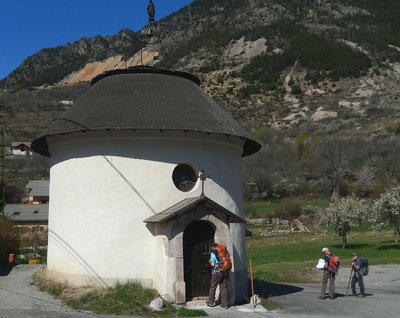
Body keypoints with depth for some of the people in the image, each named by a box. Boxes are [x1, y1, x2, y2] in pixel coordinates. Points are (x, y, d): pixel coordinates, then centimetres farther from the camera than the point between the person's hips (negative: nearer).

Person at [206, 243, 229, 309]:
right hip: (224, 272, 4)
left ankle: (211, 302, 20)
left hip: (217, 272, -4)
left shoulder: (213, 253, -5)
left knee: (213, 287, 10)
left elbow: (213, 264, -12)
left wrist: (210, 261, 7)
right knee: (224, 288, 8)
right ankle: (225, 304, 9)